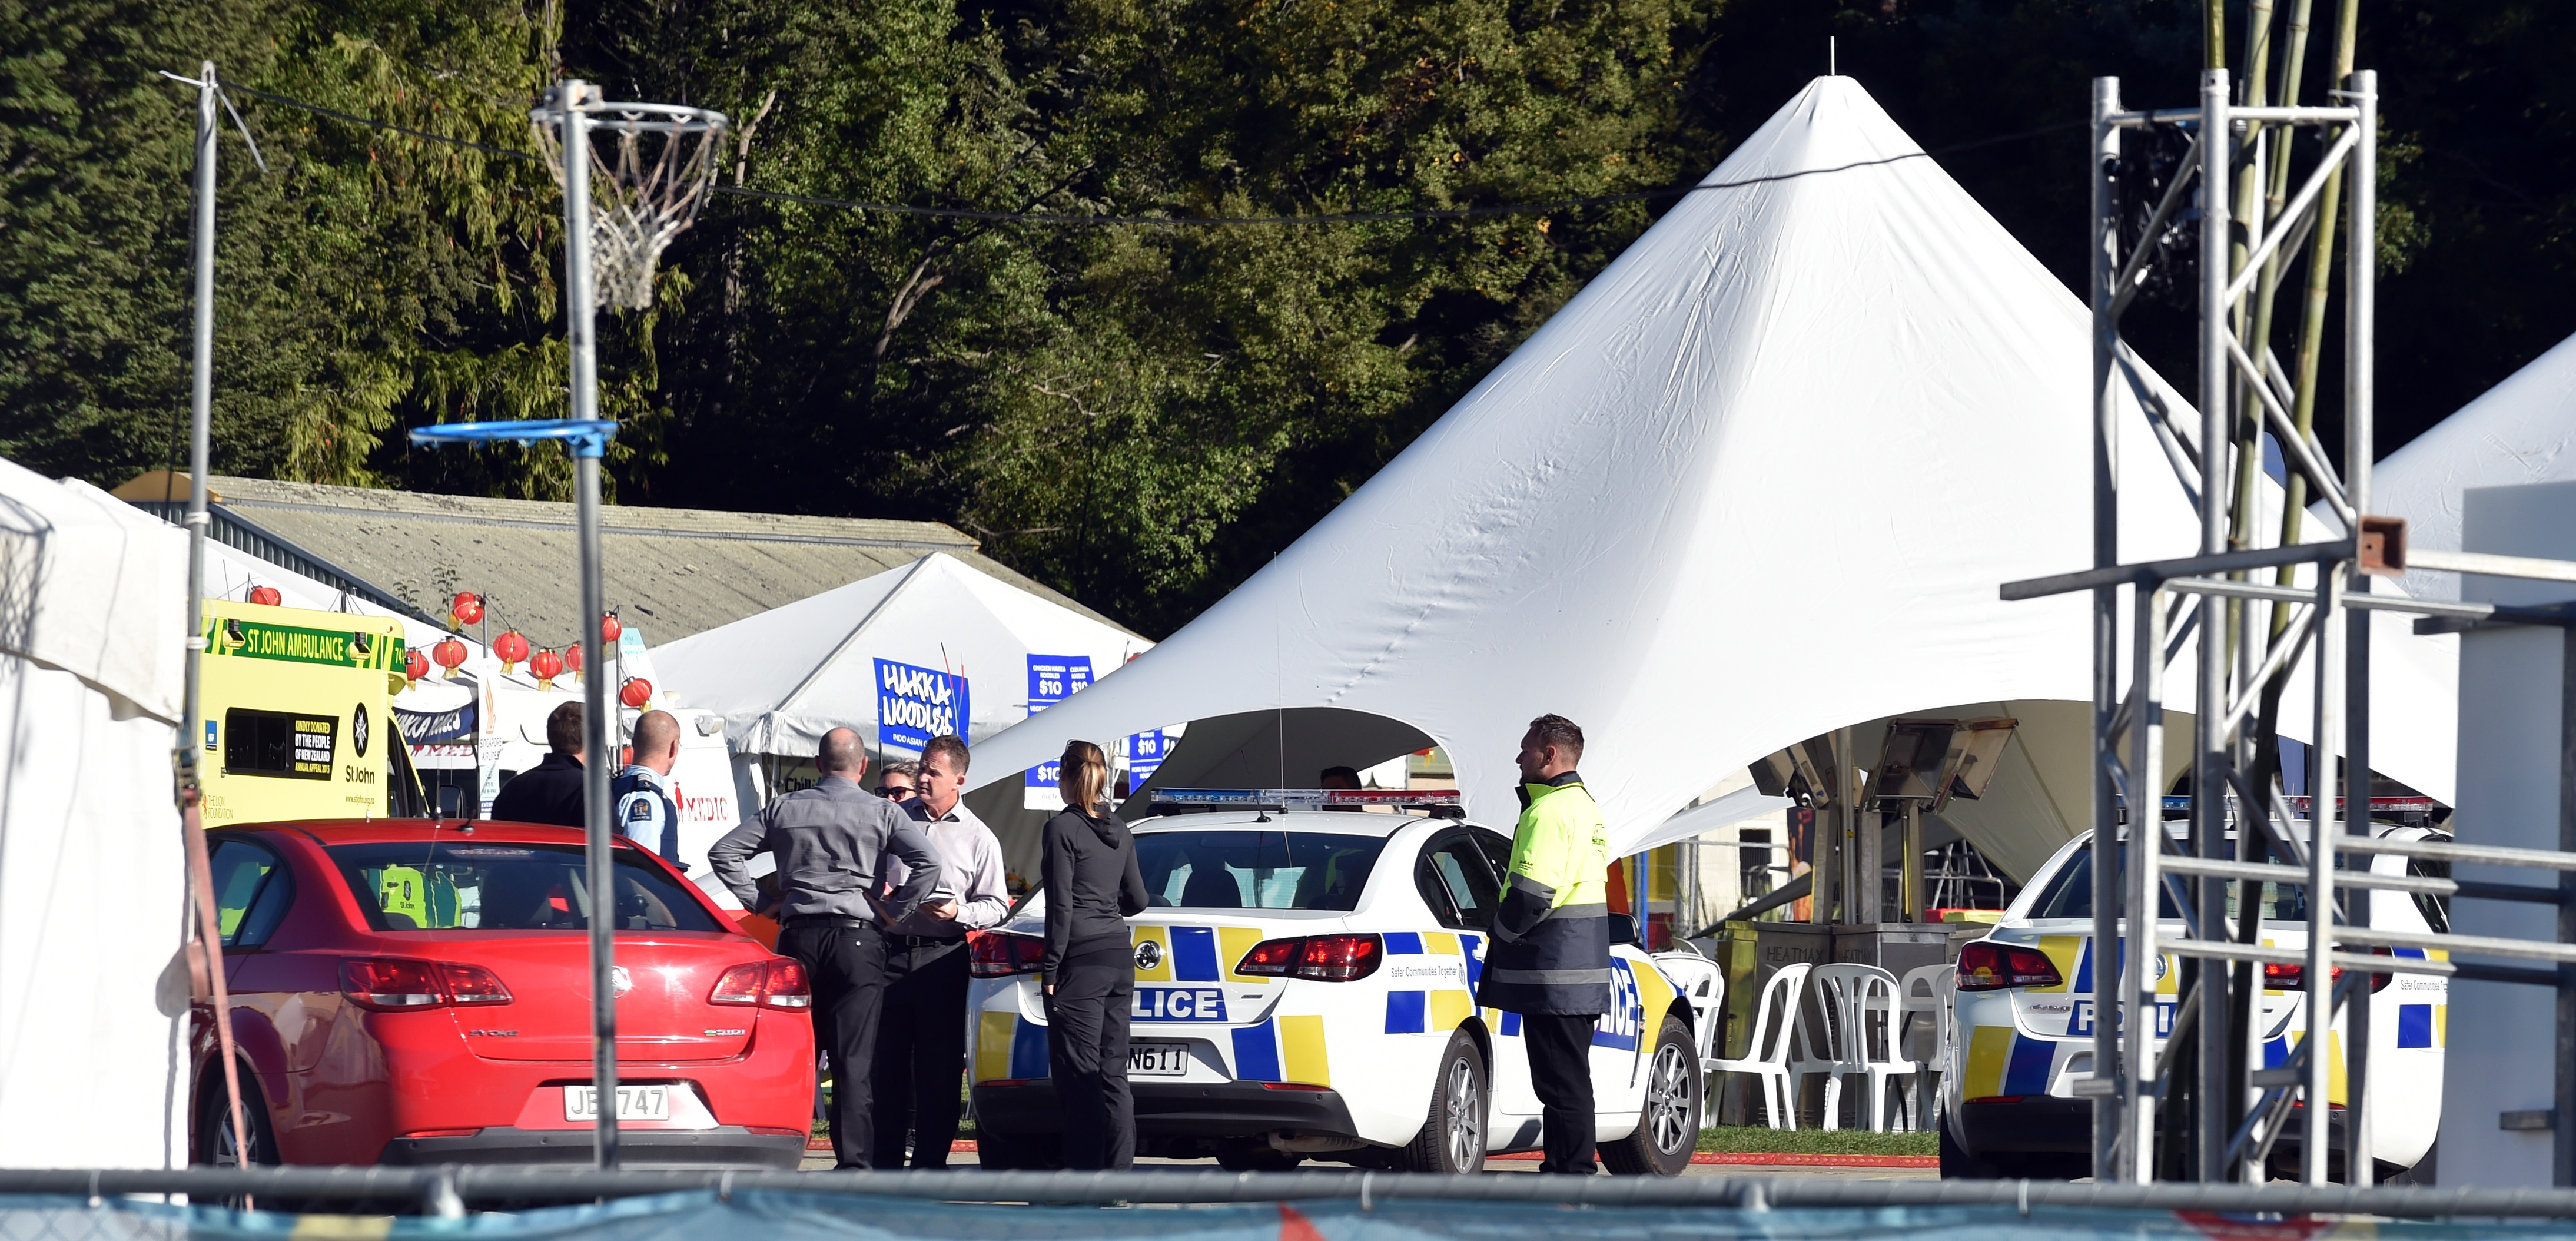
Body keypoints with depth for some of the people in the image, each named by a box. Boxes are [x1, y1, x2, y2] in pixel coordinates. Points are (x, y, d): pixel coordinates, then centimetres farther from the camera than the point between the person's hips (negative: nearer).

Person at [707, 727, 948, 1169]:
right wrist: (895, 911, -3)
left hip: (798, 938, 2)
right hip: (858, 938, -2)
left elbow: (724, 853, 7)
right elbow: (928, 861, -11)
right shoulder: (882, 812, 2)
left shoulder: (785, 809, 9)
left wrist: (757, 901, 10)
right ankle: (854, 1161, -9)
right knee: (853, 1058, -3)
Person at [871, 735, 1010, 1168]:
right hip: (890, 950, 2)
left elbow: (997, 905, 5)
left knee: (938, 1067, -2)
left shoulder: (979, 838, 5)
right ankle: (885, 1161, 6)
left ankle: (929, 1164, 2)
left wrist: (958, 913, -14)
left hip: (942, 959, -2)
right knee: (886, 1062, 1)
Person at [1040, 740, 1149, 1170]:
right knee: (1112, 1073, 8)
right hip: (1119, 957, 7)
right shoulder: (1120, 833, 13)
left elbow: (1061, 905, -12)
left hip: (1081, 959, -7)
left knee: (1080, 1075, -5)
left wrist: (1051, 968, -9)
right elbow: (1137, 900, 18)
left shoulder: (1062, 829, -8)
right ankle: (1119, 1178, 4)